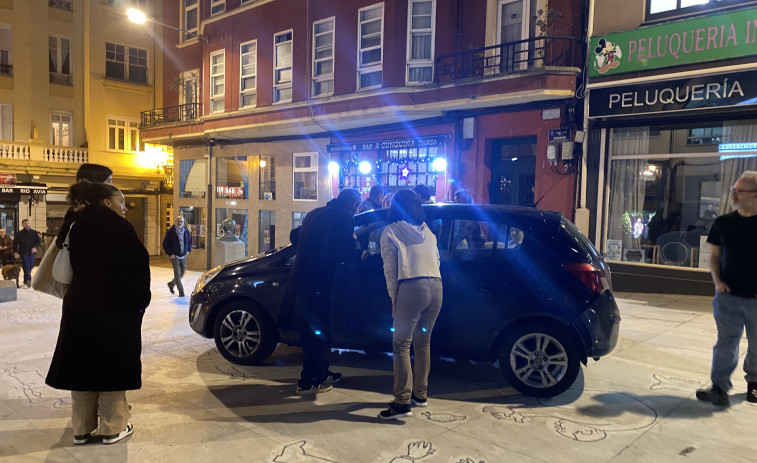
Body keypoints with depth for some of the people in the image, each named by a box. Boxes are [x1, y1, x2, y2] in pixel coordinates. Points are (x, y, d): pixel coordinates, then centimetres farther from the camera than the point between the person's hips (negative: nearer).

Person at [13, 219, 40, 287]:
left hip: (32, 253, 4)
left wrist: (35, 247, -9)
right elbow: (15, 243, 0)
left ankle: (26, 281, 27)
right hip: (23, 253, -4)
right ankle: (28, 280, -17)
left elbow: (38, 241, 9)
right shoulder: (19, 233, -1)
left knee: (30, 267, 11)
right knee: (26, 268, -11)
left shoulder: (34, 232, 7)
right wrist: (15, 252, -10)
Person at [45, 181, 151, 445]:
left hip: (79, 307, 6)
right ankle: (112, 429, 13)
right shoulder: (118, 228, -13)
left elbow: (75, 267, 14)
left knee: (83, 366, 13)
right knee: (112, 366, 5)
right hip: (114, 310, -6)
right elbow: (137, 266, -14)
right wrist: (140, 300, -3)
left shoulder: (78, 227, 8)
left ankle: (82, 429, 22)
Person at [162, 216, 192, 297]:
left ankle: (171, 284, 35)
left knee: (182, 272, 12)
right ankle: (181, 290, 0)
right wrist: (170, 254, -12)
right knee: (177, 273, -7)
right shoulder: (170, 232, -9)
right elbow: (165, 244, -7)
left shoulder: (186, 231, 5)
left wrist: (188, 250, 8)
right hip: (174, 256, -5)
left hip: (183, 256, 5)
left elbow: (190, 241, 20)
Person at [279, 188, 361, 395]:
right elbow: (348, 253, -11)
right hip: (317, 282, -8)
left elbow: (295, 237, 27)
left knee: (311, 329, 18)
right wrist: (353, 241, 8)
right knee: (317, 332, 4)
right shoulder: (343, 218, -8)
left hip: (300, 278, 8)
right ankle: (307, 382, 10)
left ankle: (320, 373, 32)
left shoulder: (314, 214, 16)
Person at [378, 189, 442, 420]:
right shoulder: (427, 231, 23)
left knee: (401, 344, -2)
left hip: (411, 288, -6)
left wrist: (394, 298, 4)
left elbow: (390, 268, 0)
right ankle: (420, 394, 26)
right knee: (423, 342, 17)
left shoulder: (390, 232, 7)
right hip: (436, 287, 6)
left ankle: (402, 401, -5)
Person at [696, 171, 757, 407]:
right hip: (728, 296, 1)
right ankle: (719, 387, 5)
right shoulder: (723, 223, 2)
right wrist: (717, 281, -4)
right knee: (726, 343, 2)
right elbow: (714, 256, 9)